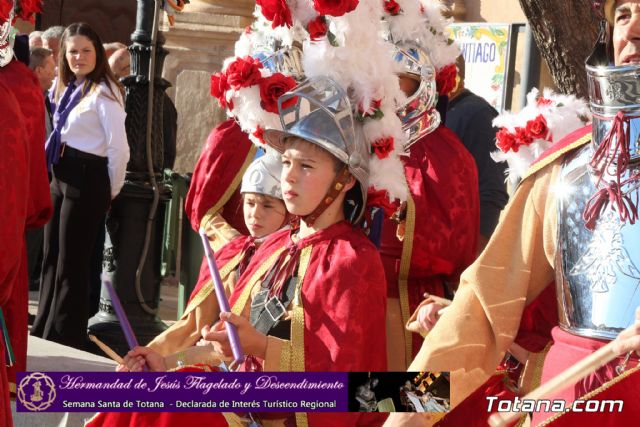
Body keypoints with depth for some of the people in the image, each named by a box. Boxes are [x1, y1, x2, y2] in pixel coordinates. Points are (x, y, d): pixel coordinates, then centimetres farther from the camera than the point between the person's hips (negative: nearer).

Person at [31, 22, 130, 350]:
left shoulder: (103, 93, -14)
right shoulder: (66, 89, 11)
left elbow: (119, 149, -17)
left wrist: (111, 190, -9)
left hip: (87, 179, -9)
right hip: (61, 176, 9)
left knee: (70, 261, -1)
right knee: (51, 256, 16)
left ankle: (66, 339, 9)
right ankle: (45, 330, 29)